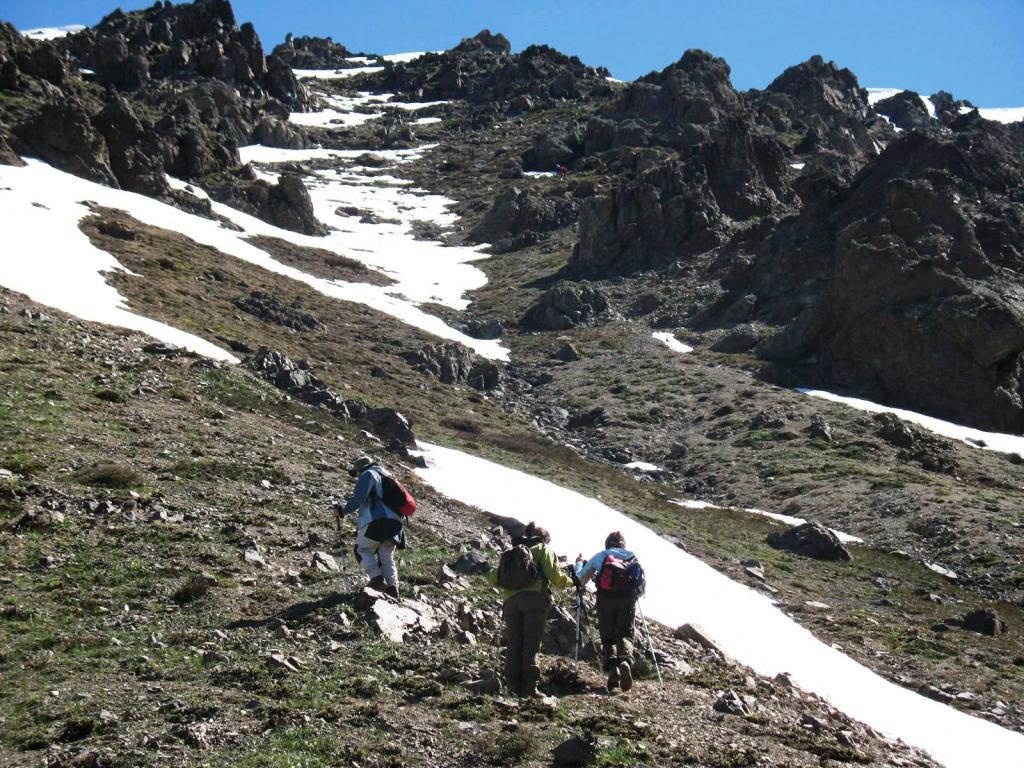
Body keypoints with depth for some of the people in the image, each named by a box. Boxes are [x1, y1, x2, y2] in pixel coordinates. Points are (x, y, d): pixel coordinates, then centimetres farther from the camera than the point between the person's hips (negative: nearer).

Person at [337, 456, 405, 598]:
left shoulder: (368, 475, 3)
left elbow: (358, 498, -9)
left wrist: (344, 511, 2)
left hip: (376, 520, -7)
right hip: (395, 521, 7)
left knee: (363, 550, 3)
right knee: (386, 556, 10)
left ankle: (377, 578, -14)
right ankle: (392, 586, -4)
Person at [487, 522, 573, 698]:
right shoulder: (543, 549, 18)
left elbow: (492, 579, 22)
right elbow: (555, 576, 5)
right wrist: (571, 582, 24)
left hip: (510, 601, 4)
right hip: (535, 598, -4)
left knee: (514, 644, 4)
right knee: (531, 644, -6)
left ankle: (515, 687, -2)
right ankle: (530, 687, -12)